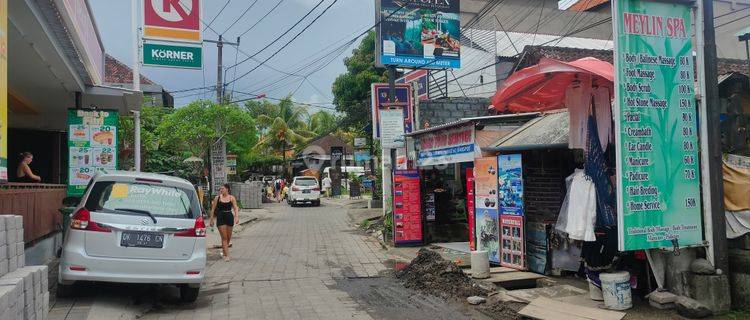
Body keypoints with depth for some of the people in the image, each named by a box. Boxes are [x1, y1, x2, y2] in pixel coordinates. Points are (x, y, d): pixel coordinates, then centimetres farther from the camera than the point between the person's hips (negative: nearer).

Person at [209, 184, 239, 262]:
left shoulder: (232, 198, 1)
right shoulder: (217, 198, 1)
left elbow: (235, 208, -5)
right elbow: (213, 209, 4)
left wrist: (236, 216, -20)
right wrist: (212, 219, 2)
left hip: (229, 217, 2)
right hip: (220, 218, -2)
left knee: (228, 237, 13)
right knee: (224, 237, -7)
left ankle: (224, 250, 39)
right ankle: (226, 255, -5)